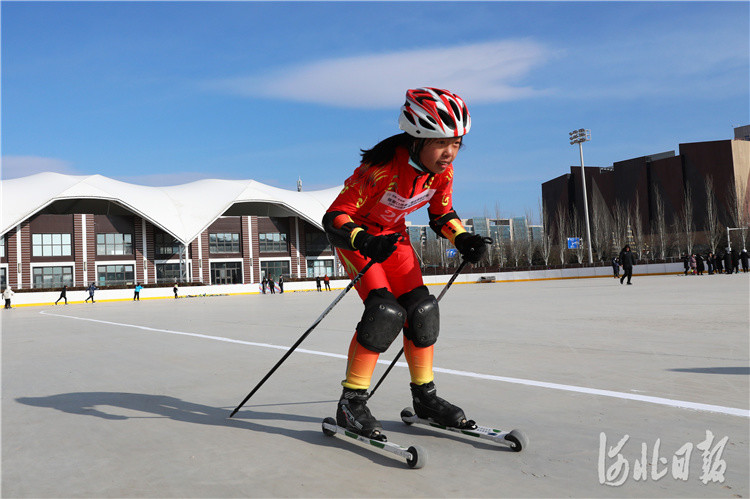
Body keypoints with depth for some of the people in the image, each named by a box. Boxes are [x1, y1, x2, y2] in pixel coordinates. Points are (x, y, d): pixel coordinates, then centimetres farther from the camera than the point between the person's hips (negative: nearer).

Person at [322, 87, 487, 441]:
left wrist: (462, 239, -14)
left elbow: (442, 216, 5)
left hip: (393, 236, 6)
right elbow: (334, 218, -30)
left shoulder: (442, 171, -14)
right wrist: (366, 243, -48)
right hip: (354, 235, -6)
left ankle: (425, 397, 12)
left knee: (422, 310, -4)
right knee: (385, 311, -23)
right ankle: (351, 402, -11)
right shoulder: (382, 168, -34)